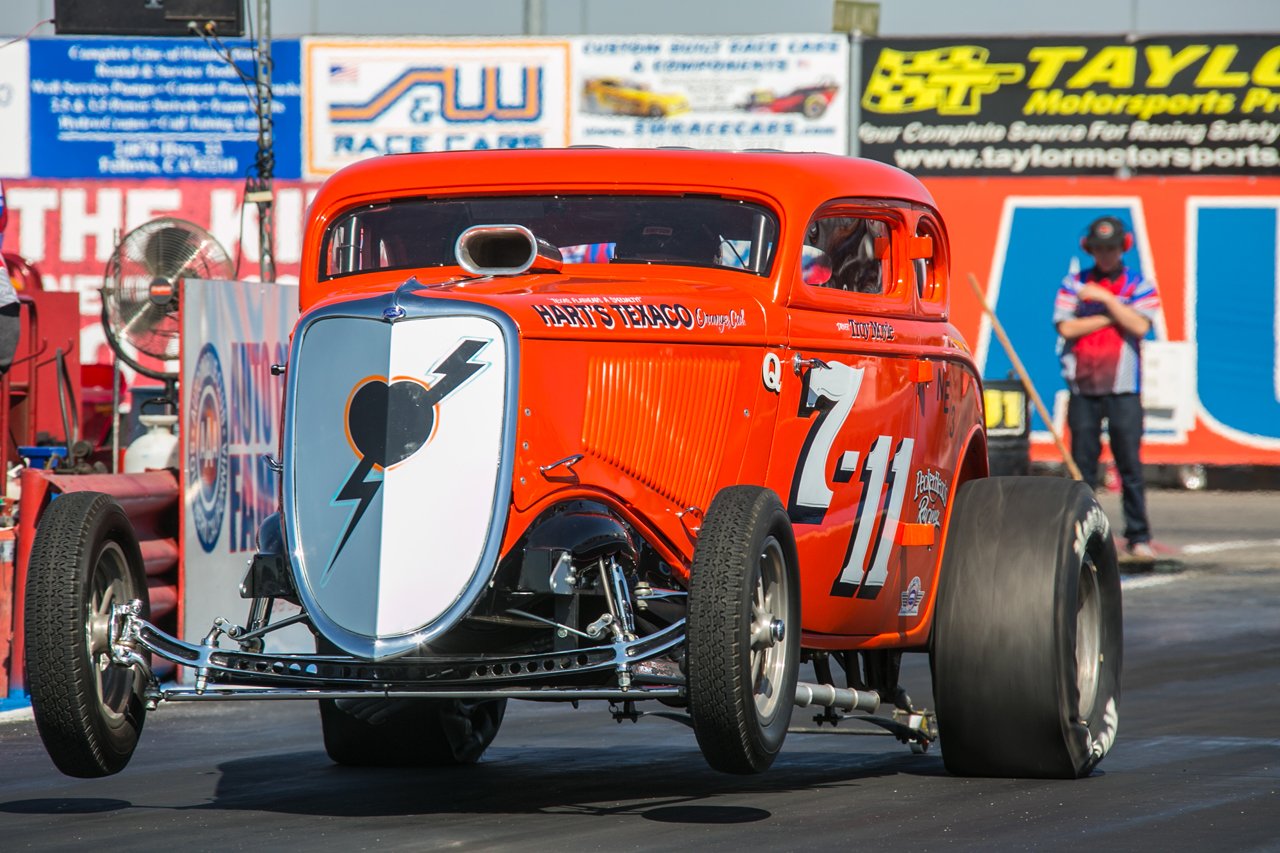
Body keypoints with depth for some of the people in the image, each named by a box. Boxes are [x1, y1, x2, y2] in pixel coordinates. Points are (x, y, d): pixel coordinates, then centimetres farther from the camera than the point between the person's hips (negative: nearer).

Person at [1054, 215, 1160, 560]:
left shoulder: (1139, 286, 7)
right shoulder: (1074, 284, 10)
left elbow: (1140, 326, -9)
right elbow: (1067, 327, -4)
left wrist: (1106, 299, -10)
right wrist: (1113, 316, -5)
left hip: (1123, 390, -1)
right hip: (1083, 389, 1)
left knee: (1130, 465, -4)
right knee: (1082, 464, 2)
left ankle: (1139, 537, 0)